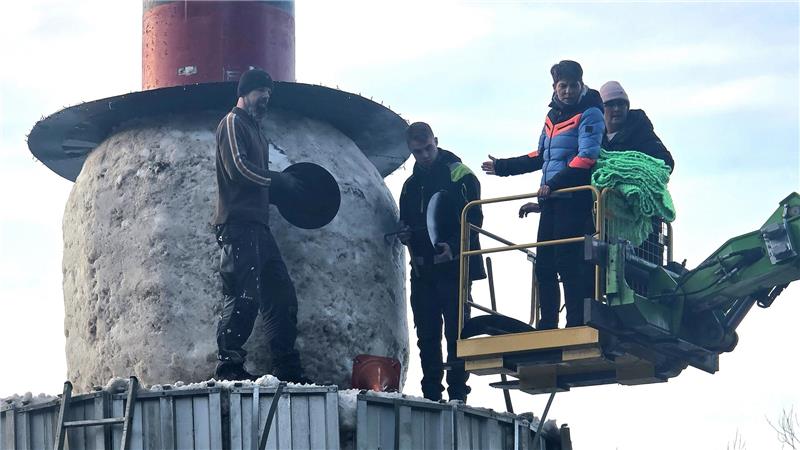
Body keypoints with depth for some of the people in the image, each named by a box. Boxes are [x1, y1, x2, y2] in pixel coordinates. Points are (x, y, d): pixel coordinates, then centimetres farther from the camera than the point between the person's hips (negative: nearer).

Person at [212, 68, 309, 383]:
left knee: (282, 297, 7)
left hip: (259, 228, 10)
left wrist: (283, 186, 9)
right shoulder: (233, 123, -1)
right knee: (244, 297, -14)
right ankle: (229, 367, -11)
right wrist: (278, 180, -6)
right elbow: (239, 168, -15)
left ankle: (288, 371, 9)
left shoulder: (256, 131, 27)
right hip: (238, 225, -10)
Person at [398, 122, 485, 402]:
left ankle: (457, 394, -5)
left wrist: (454, 246, -24)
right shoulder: (411, 185, 18)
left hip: (453, 266, -6)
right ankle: (431, 395, 13)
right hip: (422, 269, 6)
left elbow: (474, 220, -10)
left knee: (455, 332, -6)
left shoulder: (459, 175, -3)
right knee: (427, 335, 7)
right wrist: (405, 235, 3)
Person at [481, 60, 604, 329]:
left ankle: (577, 325, -13)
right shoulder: (553, 116, 20)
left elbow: (587, 158, -17)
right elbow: (540, 156, 33)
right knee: (544, 265, 6)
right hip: (551, 200, 8)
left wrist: (555, 183, -25)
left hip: (575, 200, -8)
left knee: (569, 264, -14)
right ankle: (547, 327, 11)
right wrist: (503, 167, 38)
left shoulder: (589, 114, -5)